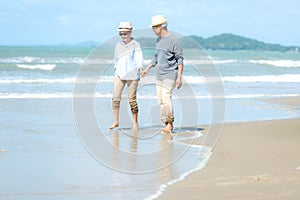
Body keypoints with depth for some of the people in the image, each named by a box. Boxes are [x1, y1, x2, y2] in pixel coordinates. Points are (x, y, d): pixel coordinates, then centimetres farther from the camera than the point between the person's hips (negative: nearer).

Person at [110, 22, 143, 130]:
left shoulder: (135, 45, -2)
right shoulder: (118, 45, 11)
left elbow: (139, 58, -13)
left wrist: (140, 68, -30)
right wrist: (116, 71, 13)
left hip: (132, 75, -4)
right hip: (119, 74, 4)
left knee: (132, 99, -2)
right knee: (115, 97, -7)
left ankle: (135, 123, 11)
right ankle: (116, 121, 1)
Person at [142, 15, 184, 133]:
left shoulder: (173, 40, -11)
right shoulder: (159, 39, 13)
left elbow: (180, 59, -11)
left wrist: (179, 77, -16)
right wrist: (148, 69, 26)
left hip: (170, 75, -8)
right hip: (159, 75, 8)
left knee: (166, 98, -17)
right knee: (160, 101, 5)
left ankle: (170, 123, -7)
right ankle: (166, 124, 10)